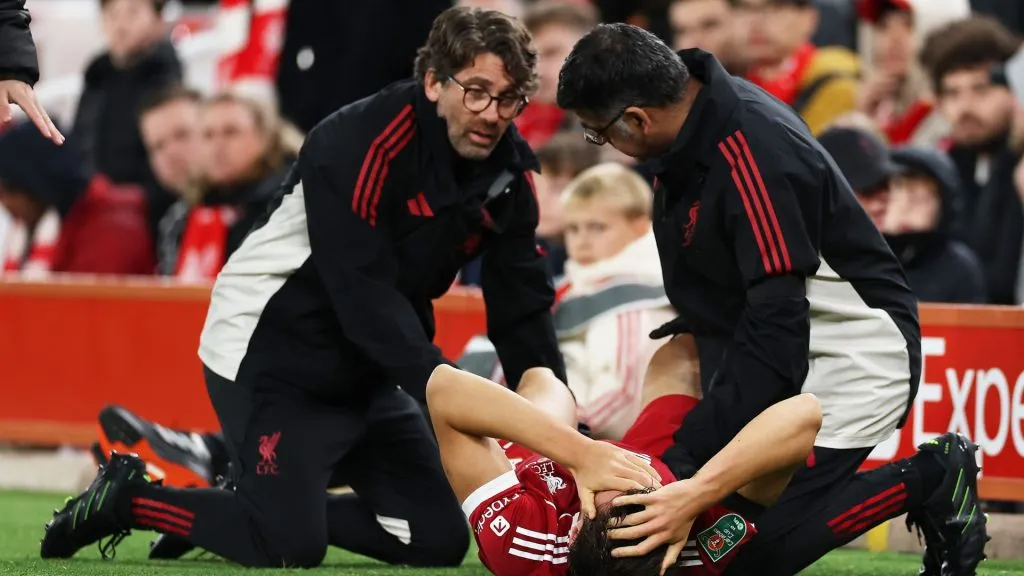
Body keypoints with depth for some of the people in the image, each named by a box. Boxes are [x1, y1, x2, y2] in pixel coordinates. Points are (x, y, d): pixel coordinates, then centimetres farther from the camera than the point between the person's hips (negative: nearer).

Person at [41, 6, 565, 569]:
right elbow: (363, 293, -31)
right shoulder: (360, 144, -25)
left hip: (361, 373, 8)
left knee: (439, 539, 1)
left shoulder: (506, 167, -3)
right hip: (269, 354, -8)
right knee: (291, 549, -16)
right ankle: (129, 497, 7)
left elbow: (522, 304, -1)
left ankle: (271, 503, 17)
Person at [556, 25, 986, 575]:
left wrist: (687, 460, -37)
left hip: (855, 357, -10)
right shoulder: (700, 110, -4)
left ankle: (931, 480, 3)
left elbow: (776, 335, -33)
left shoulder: (755, 161, -31)